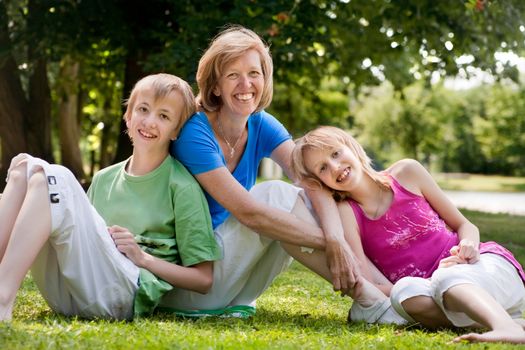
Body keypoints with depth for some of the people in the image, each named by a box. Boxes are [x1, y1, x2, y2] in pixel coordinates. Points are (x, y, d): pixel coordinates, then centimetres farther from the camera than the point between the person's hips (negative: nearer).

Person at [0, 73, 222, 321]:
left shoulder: (182, 187, 7)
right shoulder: (103, 179, 23)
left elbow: (203, 279, 4)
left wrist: (143, 257, -7)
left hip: (125, 294, -5)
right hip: (66, 295, 5)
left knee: (56, 178, -20)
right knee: (26, 167, -7)